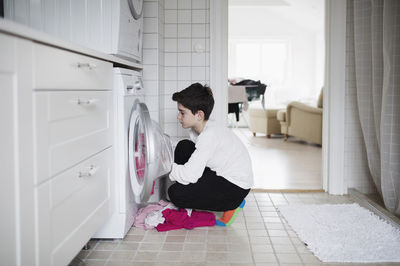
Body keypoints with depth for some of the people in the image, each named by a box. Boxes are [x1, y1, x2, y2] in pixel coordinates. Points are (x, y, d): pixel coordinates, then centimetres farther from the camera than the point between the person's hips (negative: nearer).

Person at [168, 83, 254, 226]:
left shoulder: (210, 134, -27)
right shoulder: (197, 129, 2)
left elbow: (190, 175, -30)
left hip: (236, 188, -9)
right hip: (220, 174, 10)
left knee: (176, 193, -16)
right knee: (183, 146, 2)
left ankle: (230, 206, -3)